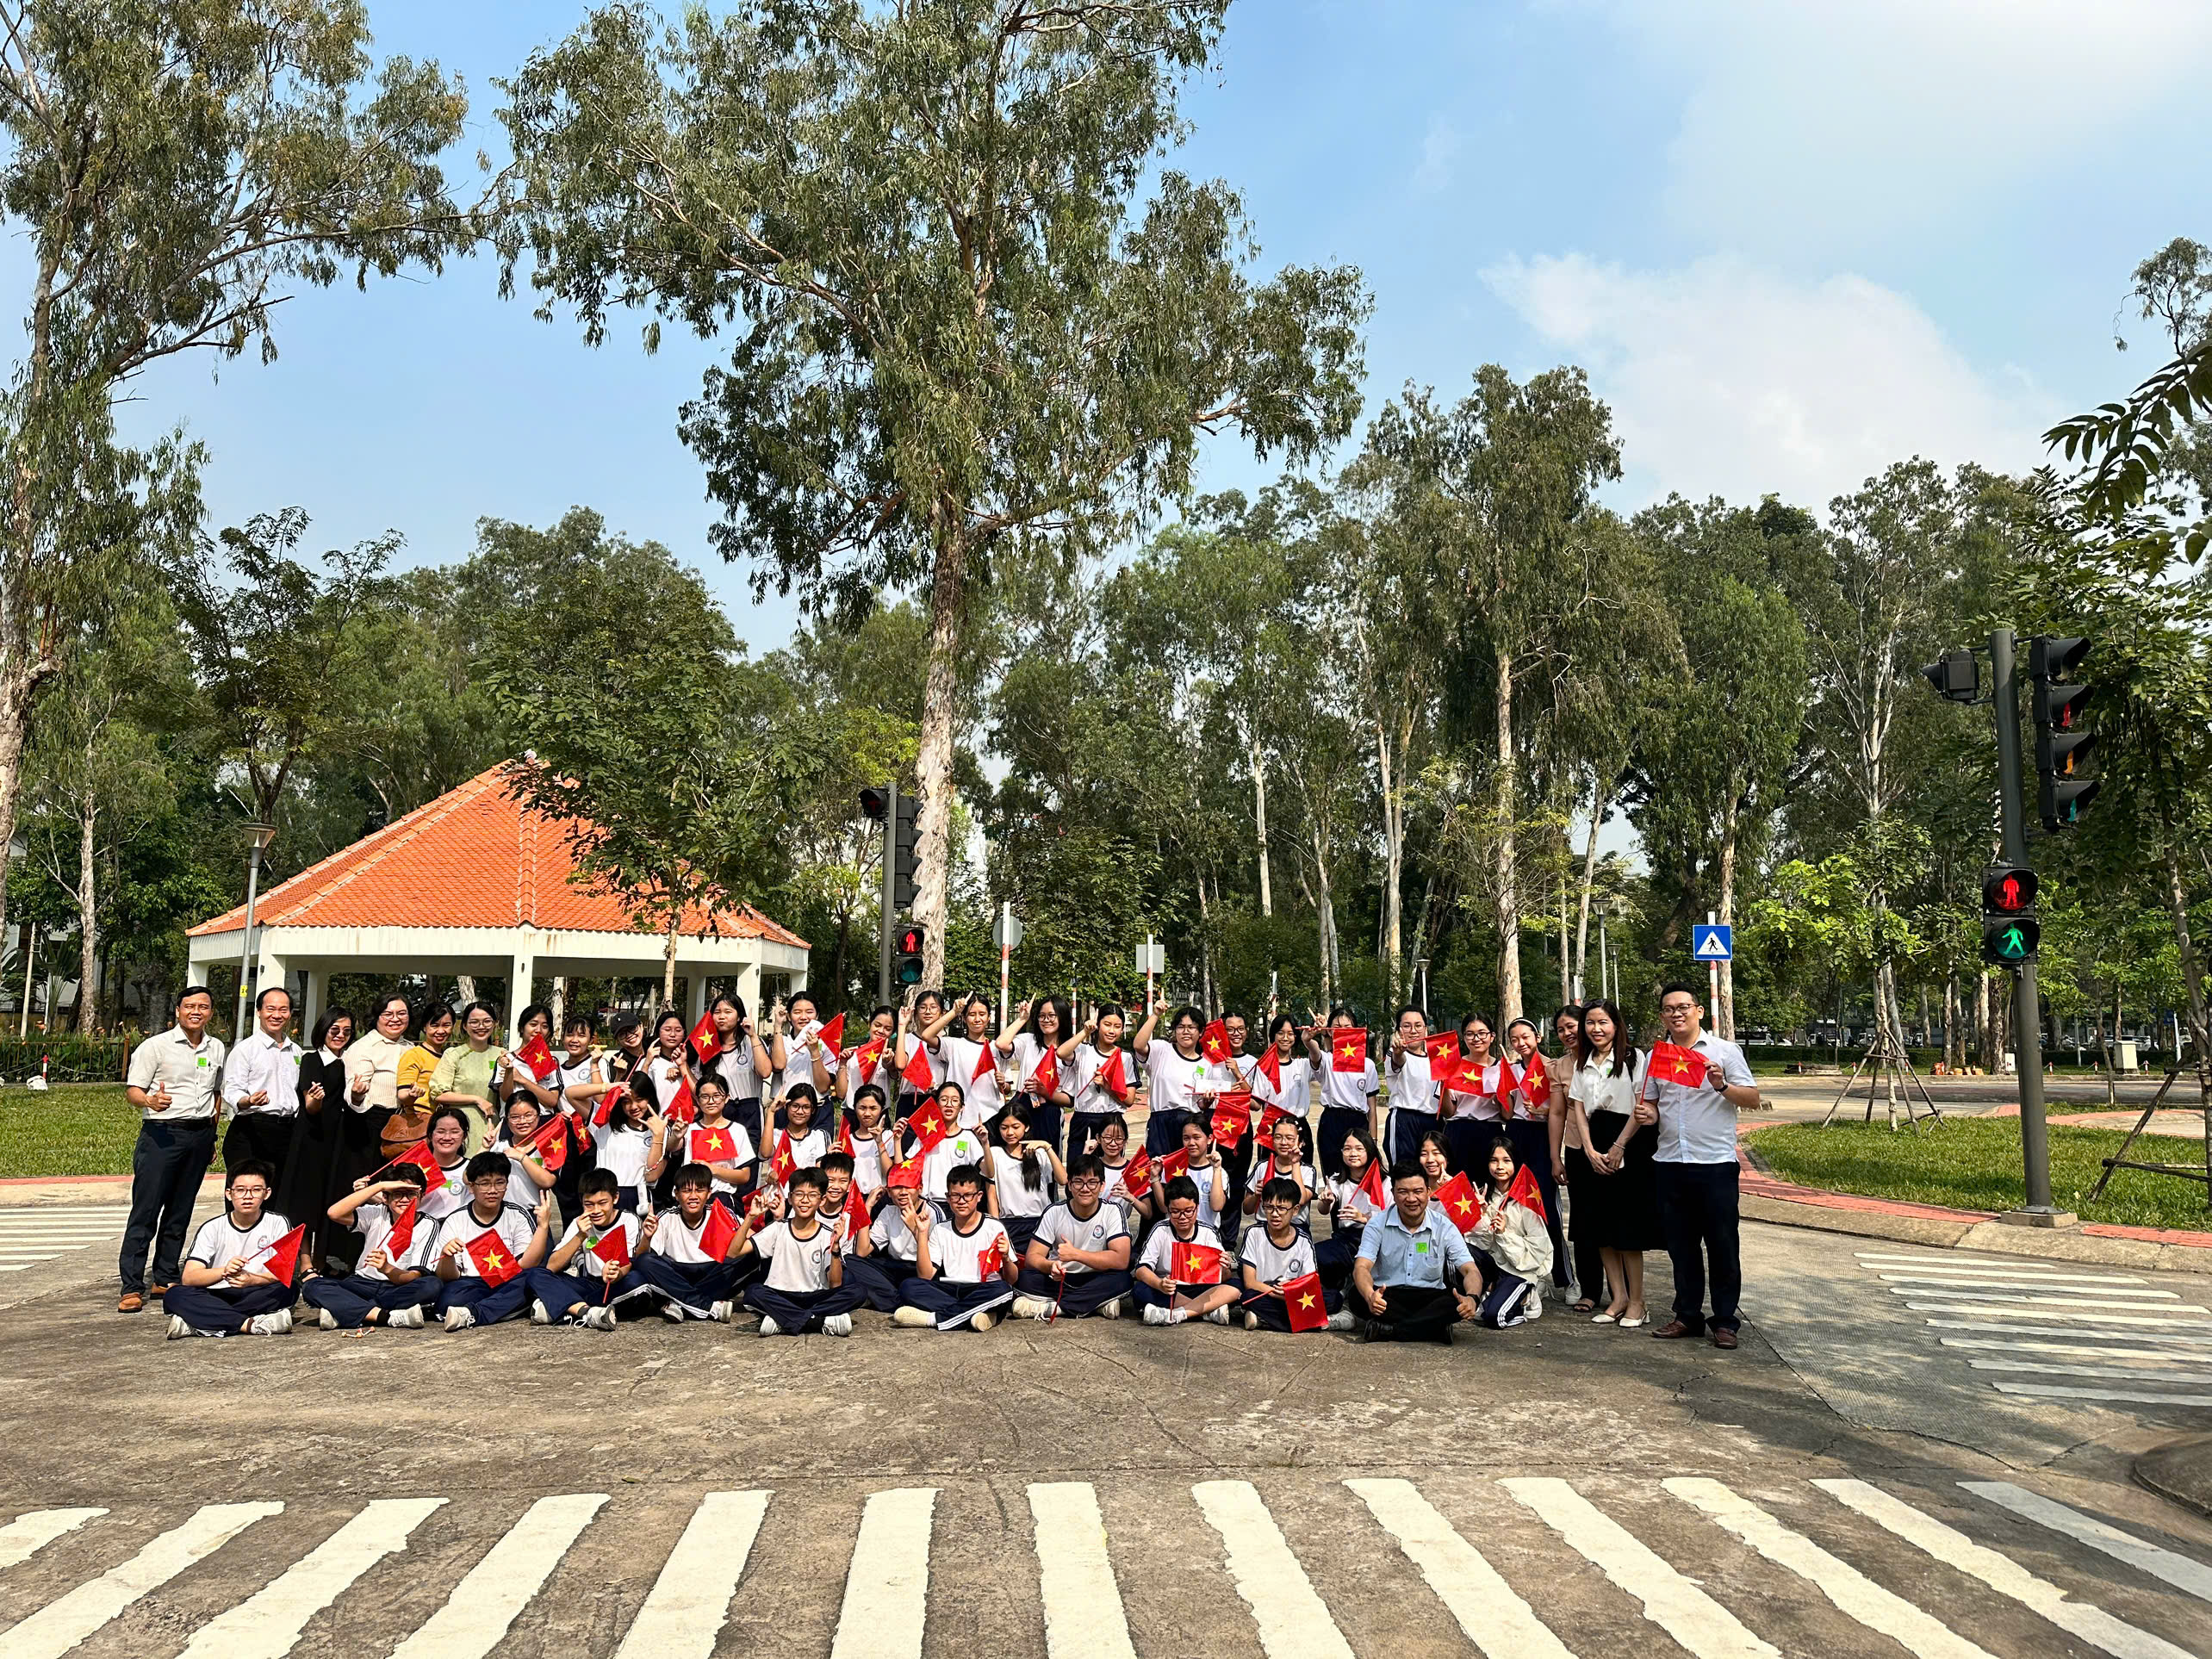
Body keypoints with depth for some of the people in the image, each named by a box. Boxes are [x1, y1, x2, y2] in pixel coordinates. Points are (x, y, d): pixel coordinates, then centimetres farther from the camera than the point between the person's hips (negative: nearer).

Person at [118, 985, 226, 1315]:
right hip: (161, 1131, -5)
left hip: (199, 1135, 5)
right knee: (145, 1212, -7)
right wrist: (150, 1101, -27)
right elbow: (132, 1090, -5)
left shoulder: (216, 1049, 13)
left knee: (180, 1212, 10)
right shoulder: (156, 1046, -2)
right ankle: (132, 1287, -5)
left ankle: (165, 1278, 19)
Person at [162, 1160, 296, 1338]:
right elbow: (188, 1278, -10)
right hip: (216, 1298, 1)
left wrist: (252, 1279, -28)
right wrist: (224, 1272, -29)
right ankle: (249, 1324, -35)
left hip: (257, 1295, -1)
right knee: (174, 1295, -25)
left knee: (288, 1290, -31)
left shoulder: (278, 1223, 1)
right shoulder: (212, 1228, 2)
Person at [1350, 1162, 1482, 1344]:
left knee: (1462, 1300, -30)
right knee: (1358, 1292, -34)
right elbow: (1361, 1268, -15)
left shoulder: (1444, 1228, 0)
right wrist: (1370, 1296, -40)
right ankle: (1435, 1328, -31)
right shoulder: (1378, 1225, -3)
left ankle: (1388, 1330, -31)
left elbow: (1470, 1271, -6)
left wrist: (1472, 1298, -32)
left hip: (1429, 1298, 1)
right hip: (1388, 1296, -1)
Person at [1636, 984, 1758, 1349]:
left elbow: (1753, 1099, -4)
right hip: (1670, 1163, 4)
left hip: (1715, 1163, -4)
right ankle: (1688, 1316, 20)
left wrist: (1722, 1086, -22)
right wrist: (1647, 1114, -4)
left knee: (1722, 1245, 2)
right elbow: (1649, 1103, 18)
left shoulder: (1724, 1051, -1)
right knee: (1681, 1244, 10)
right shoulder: (1654, 1057, 11)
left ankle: (1725, 1321, 12)